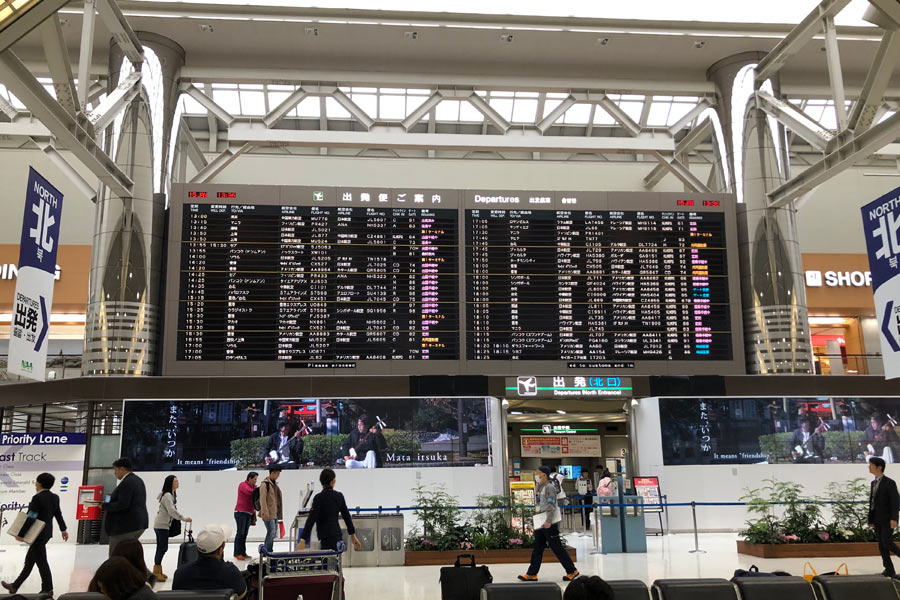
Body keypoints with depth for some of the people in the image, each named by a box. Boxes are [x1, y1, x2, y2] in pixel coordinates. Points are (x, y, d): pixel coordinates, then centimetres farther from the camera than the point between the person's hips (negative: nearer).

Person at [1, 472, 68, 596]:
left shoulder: (37, 498, -20)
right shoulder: (54, 497, 5)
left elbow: (31, 518, -21)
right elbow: (58, 514, 14)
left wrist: (20, 534, -14)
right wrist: (63, 530, 24)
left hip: (38, 534, -9)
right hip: (46, 532, 9)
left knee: (41, 562, 1)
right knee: (29, 561, 17)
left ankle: (48, 589, 8)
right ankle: (15, 586, 28)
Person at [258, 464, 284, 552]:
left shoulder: (275, 483, 16)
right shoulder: (265, 484, -11)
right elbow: (262, 499, -16)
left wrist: (279, 513, 19)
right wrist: (265, 513, -20)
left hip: (275, 513, 9)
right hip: (268, 514, -9)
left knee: (274, 533, 9)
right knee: (271, 532, -11)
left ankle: (269, 551, 16)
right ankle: (267, 551, -3)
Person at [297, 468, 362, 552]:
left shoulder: (319, 498, -12)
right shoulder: (339, 496, 5)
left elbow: (311, 520, -17)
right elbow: (347, 516, 11)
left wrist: (303, 540, -19)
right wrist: (353, 535, 20)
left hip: (327, 537, -6)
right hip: (337, 534, 6)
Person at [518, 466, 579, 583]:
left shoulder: (549, 487, -13)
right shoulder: (540, 487, 14)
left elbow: (551, 506, -19)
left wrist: (548, 521, -24)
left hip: (550, 521, -9)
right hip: (541, 522, 9)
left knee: (556, 547, -3)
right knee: (537, 548, 8)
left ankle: (572, 571, 7)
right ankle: (532, 574, 10)